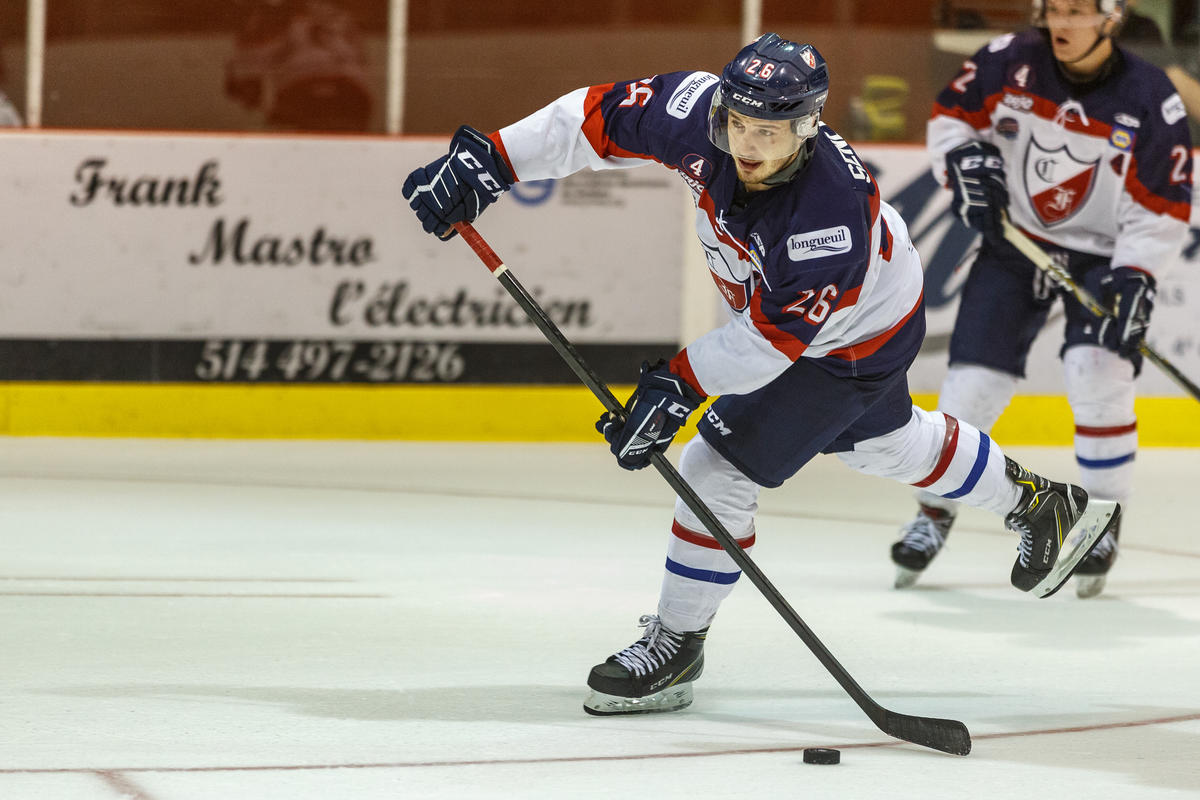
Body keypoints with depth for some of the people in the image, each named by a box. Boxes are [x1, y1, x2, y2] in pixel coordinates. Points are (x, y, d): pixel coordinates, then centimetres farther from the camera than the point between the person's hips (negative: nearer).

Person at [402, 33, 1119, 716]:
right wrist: (489, 158, -25)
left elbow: (775, 336, -35)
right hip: (767, 301, 8)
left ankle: (676, 645, 8)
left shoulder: (831, 213, -42)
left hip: (856, 340, -8)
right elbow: (601, 117, -19)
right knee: (885, 442, 29)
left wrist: (679, 383, -36)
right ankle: (1043, 505, 51)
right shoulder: (704, 112, -27)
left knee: (719, 470, -11)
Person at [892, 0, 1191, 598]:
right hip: (1014, 241, 2)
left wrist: (1133, 279, -24)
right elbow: (951, 116, 5)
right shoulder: (1009, 63, -11)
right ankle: (934, 513, 15)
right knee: (973, 379, -5)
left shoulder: (1150, 100, -16)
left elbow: (1161, 211, -13)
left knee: (1097, 373, -21)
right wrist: (963, 161, -14)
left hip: (1103, 256, -2)